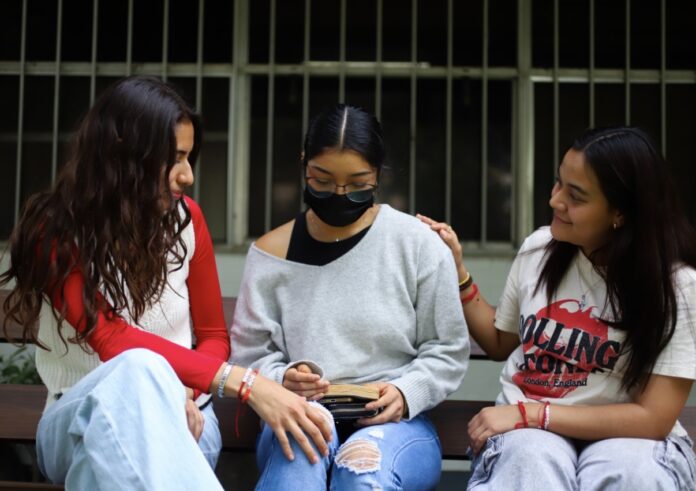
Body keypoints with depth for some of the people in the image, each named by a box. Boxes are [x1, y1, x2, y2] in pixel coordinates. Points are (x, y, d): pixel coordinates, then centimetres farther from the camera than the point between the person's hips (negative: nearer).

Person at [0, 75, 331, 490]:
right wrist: (244, 383, -33)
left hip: (178, 422, 2)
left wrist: (184, 394, -16)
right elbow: (111, 340, -22)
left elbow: (215, 336, 9)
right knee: (137, 371, -38)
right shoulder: (55, 232, -9)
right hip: (81, 420, -1)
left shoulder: (185, 217, 2)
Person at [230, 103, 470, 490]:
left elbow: (447, 352, 5)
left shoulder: (418, 244, 0)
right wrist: (282, 379, -15)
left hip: (395, 423, 0)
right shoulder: (271, 253, 4)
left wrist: (406, 394, -14)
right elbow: (249, 357, 8)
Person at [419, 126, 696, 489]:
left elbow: (654, 418, -16)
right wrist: (457, 272, 2)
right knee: (531, 458, -35)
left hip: (625, 435, -1)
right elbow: (501, 344, 16)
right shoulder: (539, 248, -1)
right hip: (530, 431, 2)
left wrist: (531, 413, -21)